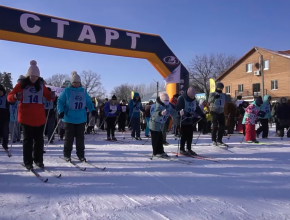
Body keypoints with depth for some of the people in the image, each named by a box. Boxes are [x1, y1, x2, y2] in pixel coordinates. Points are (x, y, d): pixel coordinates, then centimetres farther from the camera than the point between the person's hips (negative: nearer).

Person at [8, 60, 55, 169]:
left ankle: (38, 160, 22)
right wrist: (15, 97, -25)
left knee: (39, 139, 9)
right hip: (26, 117, -3)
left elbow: (48, 97, 11)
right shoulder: (21, 84, -2)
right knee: (28, 139, 3)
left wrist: (52, 96, -12)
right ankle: (28, 162, 12)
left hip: (39, 117, 3)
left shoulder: (41, 84, 6)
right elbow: (9, 97, -3)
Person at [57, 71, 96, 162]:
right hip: (69, 119, -3)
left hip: (81, 119, 4)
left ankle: (81, 155, 18)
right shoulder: (66, 91, -4)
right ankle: (67, 155, 18)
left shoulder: (83, 91, 8)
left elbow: (88, 102, 15)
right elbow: (60, 102, -4)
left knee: (80, 137, 8)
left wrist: (92, 110, 0)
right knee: (69, 137, 3)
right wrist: (61, 111, -19)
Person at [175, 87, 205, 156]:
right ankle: (182, 149, 8)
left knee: (190, 135, 7)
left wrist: (202, 115, 11)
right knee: (184, 135, -4)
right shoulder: (182, 99, -16)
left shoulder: (194, 99, 7)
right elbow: (178, 109, -23)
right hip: (183, 120, -7)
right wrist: (186, 114, -35)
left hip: (190, 120, 7)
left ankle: (189, 149, 19)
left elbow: (197, 108, 18)